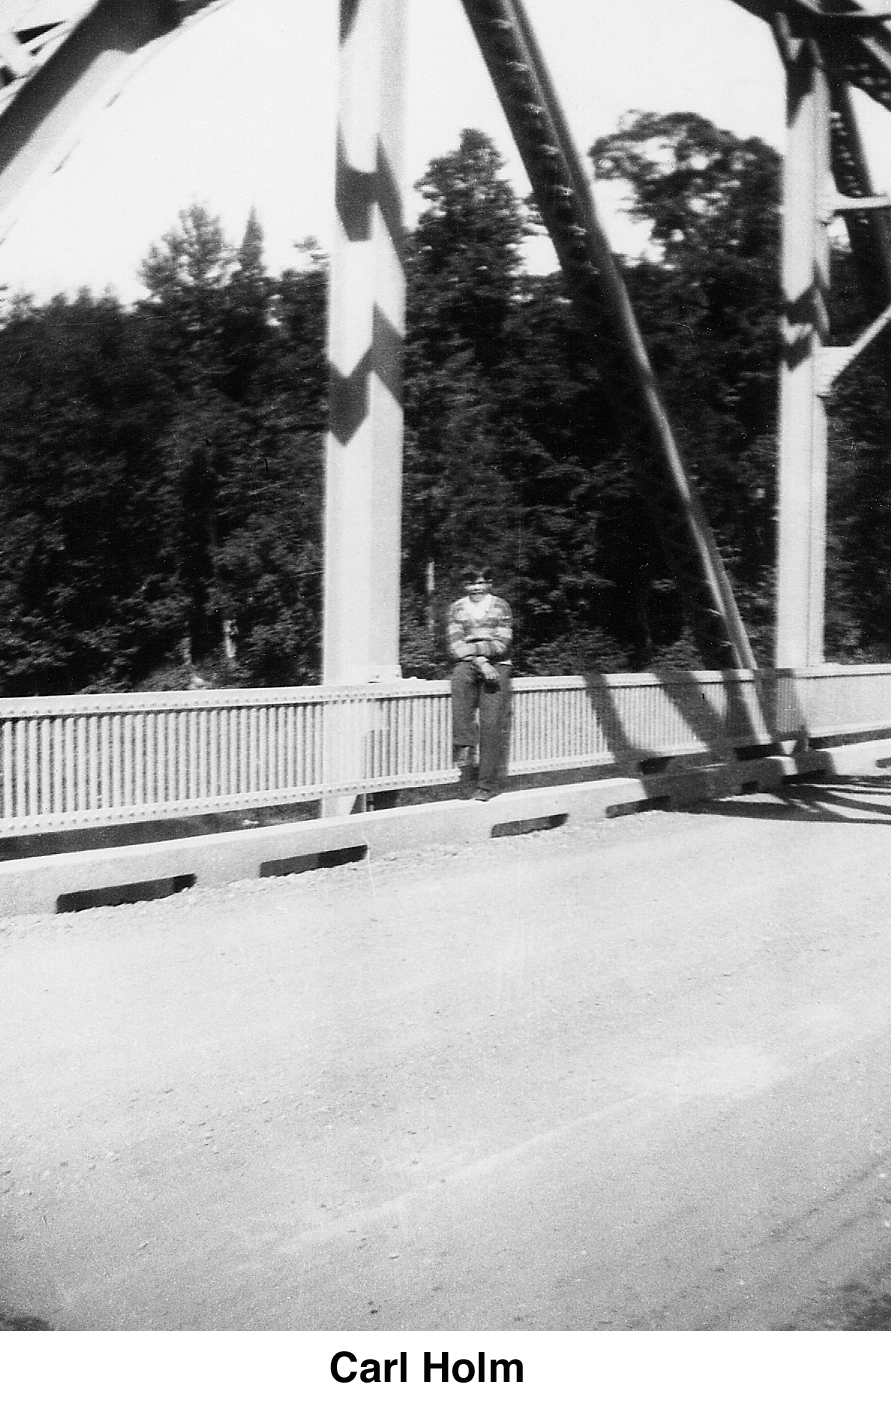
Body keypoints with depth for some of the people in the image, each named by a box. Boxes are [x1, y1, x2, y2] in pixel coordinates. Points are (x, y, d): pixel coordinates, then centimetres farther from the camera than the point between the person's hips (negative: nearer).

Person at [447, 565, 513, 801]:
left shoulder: (500, 606, 4)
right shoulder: (457, 608, 9)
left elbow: (501, 645, -4)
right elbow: (455, 647, 0)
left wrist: (470, 647, -11)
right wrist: (480, 661, -13)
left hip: (496, 666, -1)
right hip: (468, 664, 1)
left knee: (492, 724, -12)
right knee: (459, 678, -36)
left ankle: (487, 785, -7)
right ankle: (463, 746, -34)